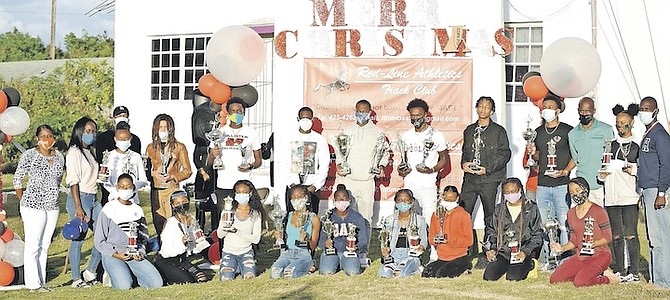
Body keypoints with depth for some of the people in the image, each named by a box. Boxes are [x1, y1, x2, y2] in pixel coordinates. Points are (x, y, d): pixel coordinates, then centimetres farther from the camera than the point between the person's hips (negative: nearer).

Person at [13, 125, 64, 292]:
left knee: (44, 246, 10)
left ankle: (41, 282, 16)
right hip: (33, 206, -5)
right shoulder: (29, 155, -5)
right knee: (33, 245, -4)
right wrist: (23, 201, 1)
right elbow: (17, 179, 1)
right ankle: (33, 284, -1)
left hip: (52, 207, 5)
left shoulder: (59, 157, 9)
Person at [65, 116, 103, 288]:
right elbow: (73, 182, -14)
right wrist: (78, 207, -20)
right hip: (80, 198, -8)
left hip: (93, 198, 8)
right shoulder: (74, 152, -8)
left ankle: (90, 272, 14)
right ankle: (76, 279, 4)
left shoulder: (89, 152, 17)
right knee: (78, 239, -4)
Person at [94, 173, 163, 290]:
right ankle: (114, 275, 5)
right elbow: (100, 241, -1)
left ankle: (131, 275, 9)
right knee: (124, 286, -30)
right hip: (112, 255, -3)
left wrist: (140, 253, -1)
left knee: (157, 283, -17)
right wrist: (115, 254, -14)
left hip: (134, 255, 4)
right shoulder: (109, 209, -2)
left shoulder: (138, 210, 11)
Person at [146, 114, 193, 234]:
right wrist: (153, 173, -4)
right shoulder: (151, 147, 14)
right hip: (156, 191, 3)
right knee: (158, 223, 2)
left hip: (172, 189, -3)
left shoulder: (179, 147, 5)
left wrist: (172, 176, -12)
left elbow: (187, 171, 4)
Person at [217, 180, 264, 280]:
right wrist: (224, 225, -26)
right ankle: (234, 268, 15)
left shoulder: (255, 214, -3)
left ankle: (240, 268, 13)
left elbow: (256, 239, -10)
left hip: (246, 252, 0)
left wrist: (238, 231, -23)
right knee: (226, 280, -20)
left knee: (250, 277, -22)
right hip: (229, 251, 0)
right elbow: (220, 235, -3)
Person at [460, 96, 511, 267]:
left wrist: (487, 169, -12)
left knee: (490, 217, 2)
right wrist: (464, 164, 2)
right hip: (470, 178, 4)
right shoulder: (469, 130, 17)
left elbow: (505, 154, -3)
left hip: (489, 179, -4)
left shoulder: (498, 131, 2)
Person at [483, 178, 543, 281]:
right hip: (503, 251, 3)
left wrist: (525, 251, -12)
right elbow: (492, 231, 20)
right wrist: (493, 248, 2)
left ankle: (528, 265, 8)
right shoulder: (500, 209, 13)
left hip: (522, 252, -3)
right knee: (489, 276, -16)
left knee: (512, 278, -24)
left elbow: (537, 235, 1)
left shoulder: (531, 208, 3)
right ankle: (507, 266, 14)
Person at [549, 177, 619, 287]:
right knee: (555, 279, -8)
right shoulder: (571, 213, 11)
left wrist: (593, 244, -27)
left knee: (580, 283, -28)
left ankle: (607, 278, -1)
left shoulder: (598, 211, -9)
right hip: (580, 256, 7)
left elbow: (608, 237, -8)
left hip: (599, 255, -7)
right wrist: (562, 248, -6)